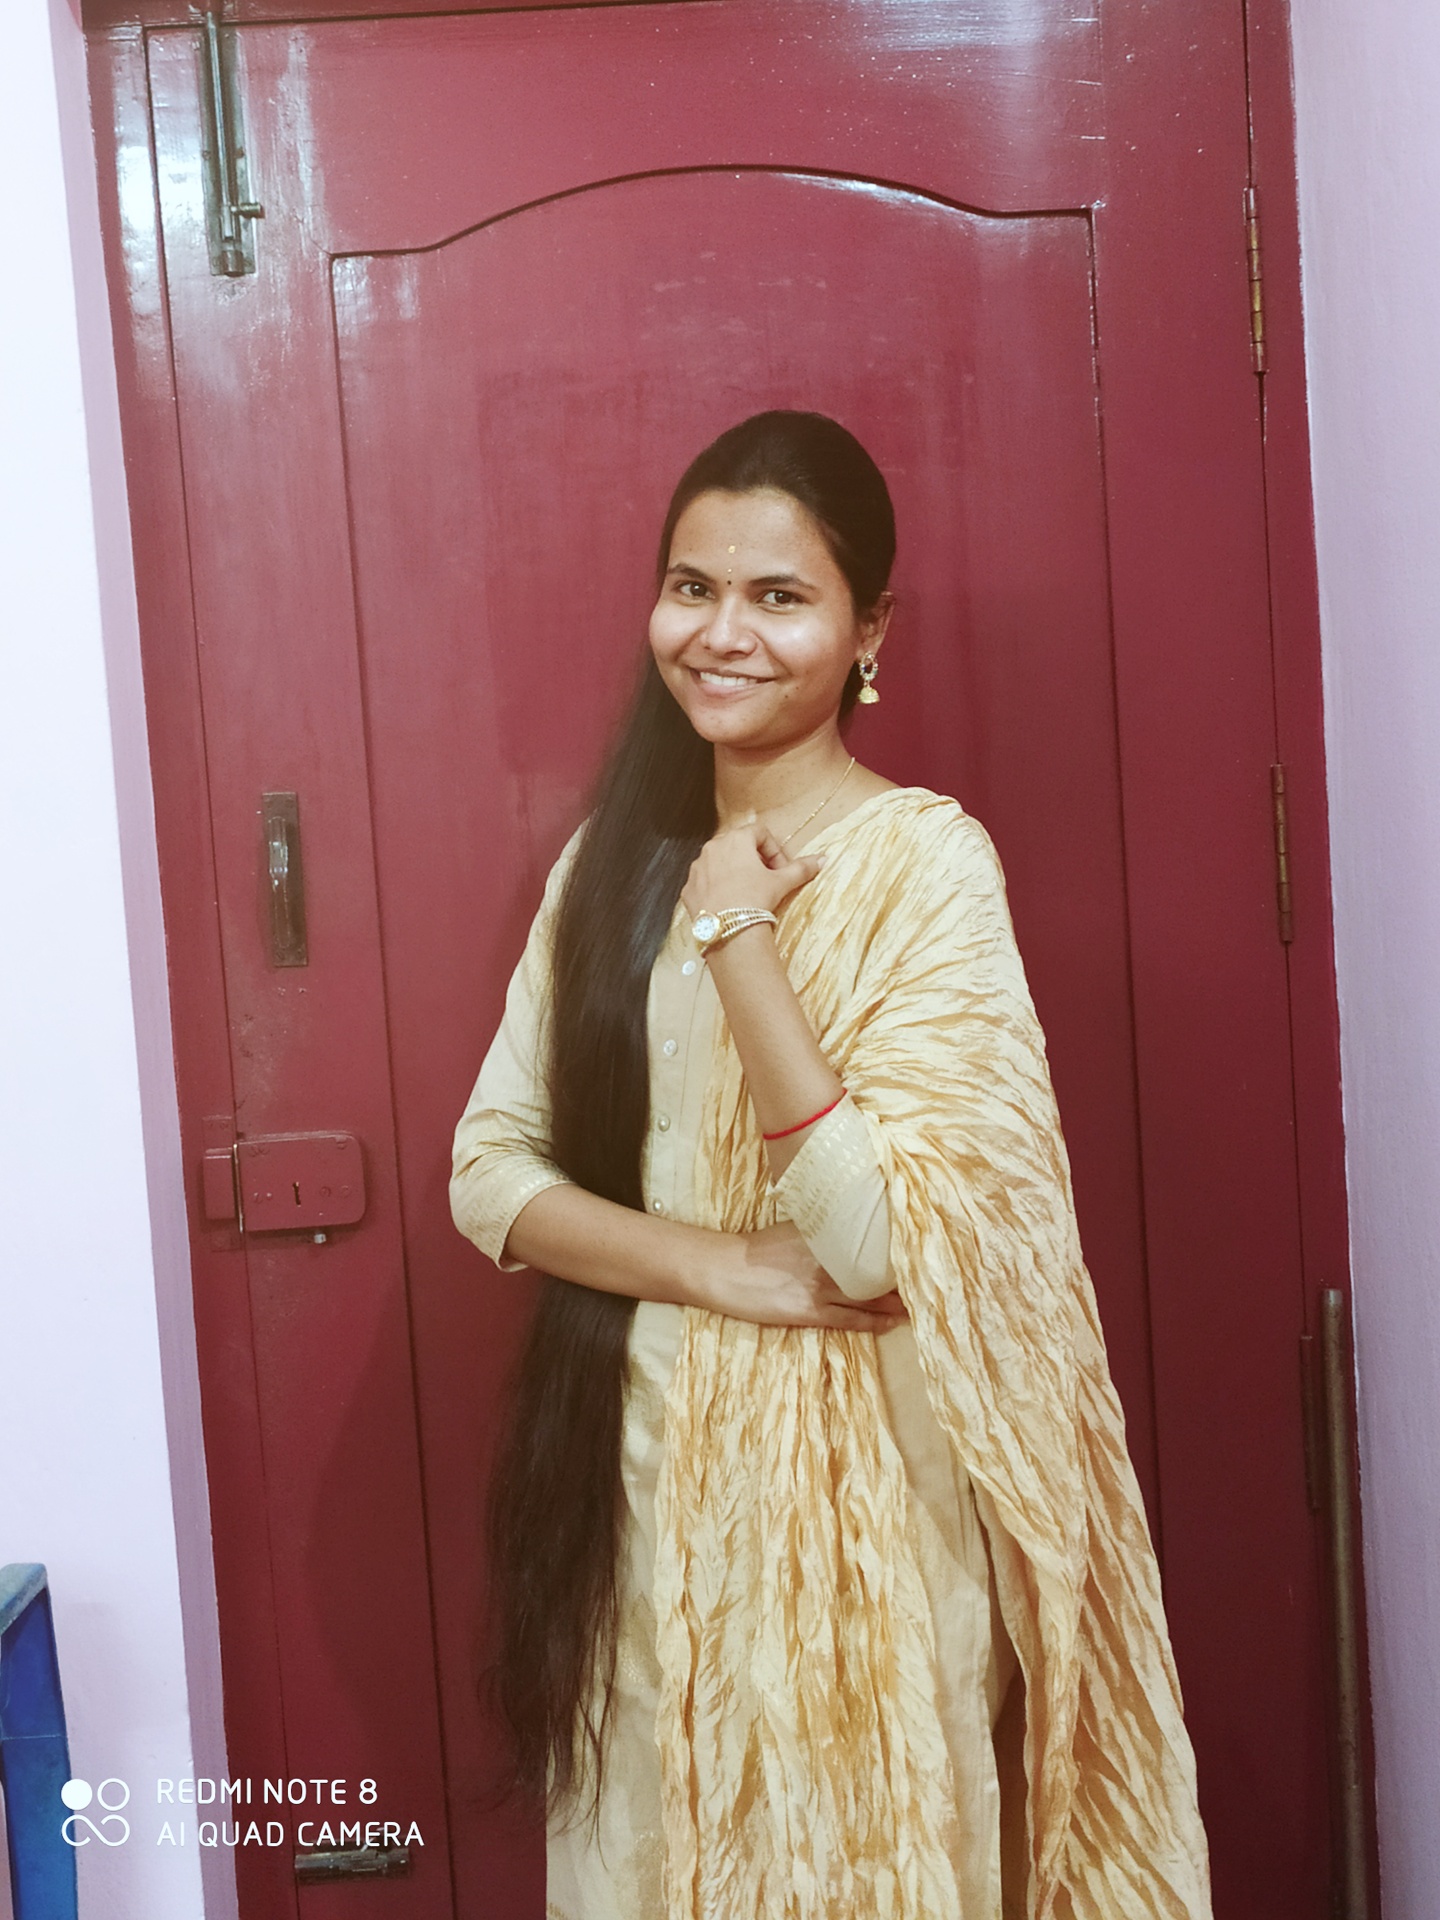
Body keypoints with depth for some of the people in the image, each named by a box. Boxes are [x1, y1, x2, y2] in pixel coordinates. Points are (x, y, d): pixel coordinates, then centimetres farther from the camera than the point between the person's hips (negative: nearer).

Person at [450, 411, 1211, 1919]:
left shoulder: (924, 859, -12)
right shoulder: (613, 860, 5)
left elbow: (882, 1237, -20)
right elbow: (490, 1168, 0)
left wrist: (737, 932, -21)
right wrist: (721, 1266, -16)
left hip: (850, 1487, -5)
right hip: (639, 1474, 5)